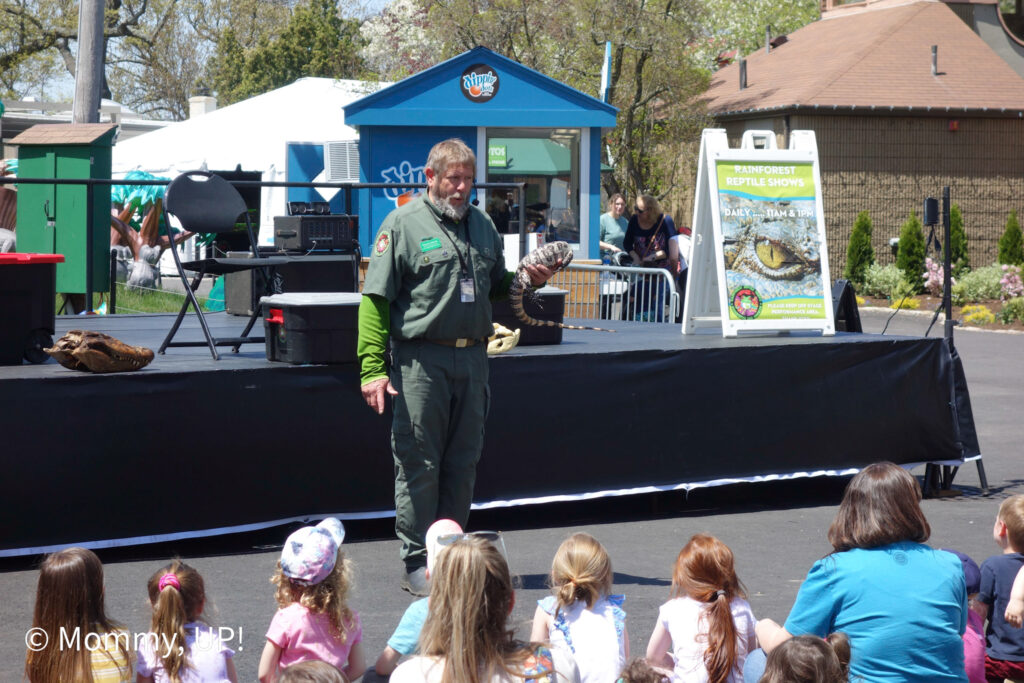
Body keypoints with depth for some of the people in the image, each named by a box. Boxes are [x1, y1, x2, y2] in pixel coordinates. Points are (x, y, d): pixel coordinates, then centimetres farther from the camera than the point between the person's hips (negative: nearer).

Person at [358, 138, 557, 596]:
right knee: (419, 464, -3)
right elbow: (375, 299, -7)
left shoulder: (482, 224, 16)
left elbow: (498, 287, 26)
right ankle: (417, 563, 4)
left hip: (472, 357, 6)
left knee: (463, 462, 10)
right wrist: (373, 368, -15)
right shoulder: (404, 224, -2)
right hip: (421, 359, -5)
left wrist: (529, 281, 3)